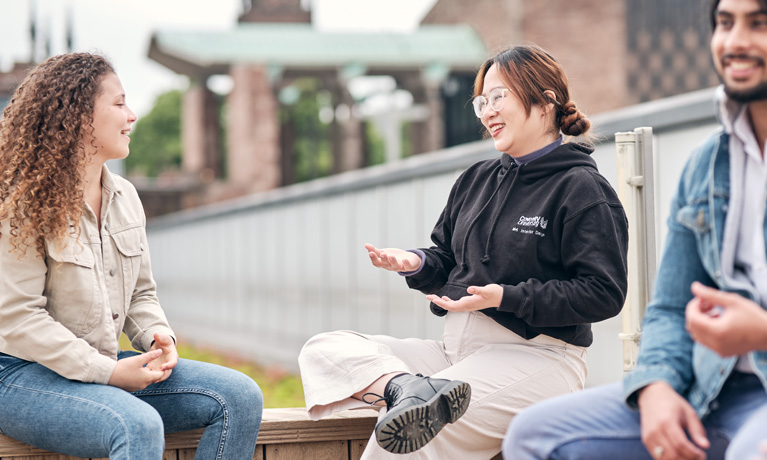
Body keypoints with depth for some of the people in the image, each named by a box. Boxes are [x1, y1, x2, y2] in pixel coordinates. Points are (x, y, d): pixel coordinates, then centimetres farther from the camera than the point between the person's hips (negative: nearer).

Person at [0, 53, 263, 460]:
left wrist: (157, 335, -6)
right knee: (139, 425, -36)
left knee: (240, 397, -8)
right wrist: (108, 372, -21)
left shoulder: (125, 197, 10)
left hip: (107, 367, 8)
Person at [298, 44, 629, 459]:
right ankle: (409, 386, -40)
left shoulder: (581, 188, -6)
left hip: (535, 356, -8)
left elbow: (604, 293, -14)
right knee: (325, 349, -13)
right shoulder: (476, 180, 17)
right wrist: (416, 263, 0)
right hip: (455, 347, 8)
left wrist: (507, 298, -19)